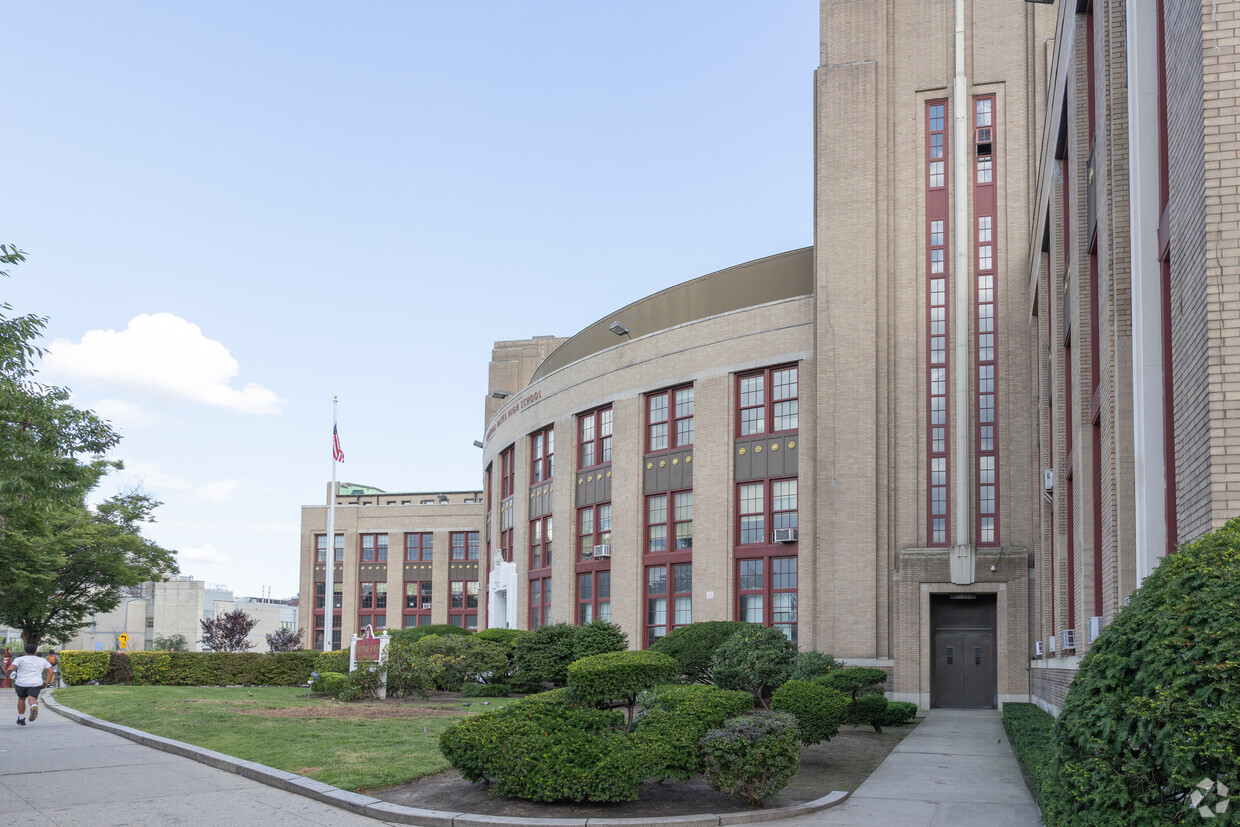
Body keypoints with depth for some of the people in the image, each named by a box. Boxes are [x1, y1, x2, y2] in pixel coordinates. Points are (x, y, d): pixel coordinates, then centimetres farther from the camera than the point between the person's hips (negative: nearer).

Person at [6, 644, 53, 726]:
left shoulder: (19, 659, 4)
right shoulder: (42, 660, 14)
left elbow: (10, 669, -9)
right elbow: (50, 671, 7)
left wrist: (8, 674, 10)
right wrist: (46, 683, 5)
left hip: (21, 683, 0)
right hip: (36, 684, 0)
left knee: (21, 699, 23)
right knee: (33, 700, -13)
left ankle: (21, 719, 28)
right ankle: (34, 707, -46)